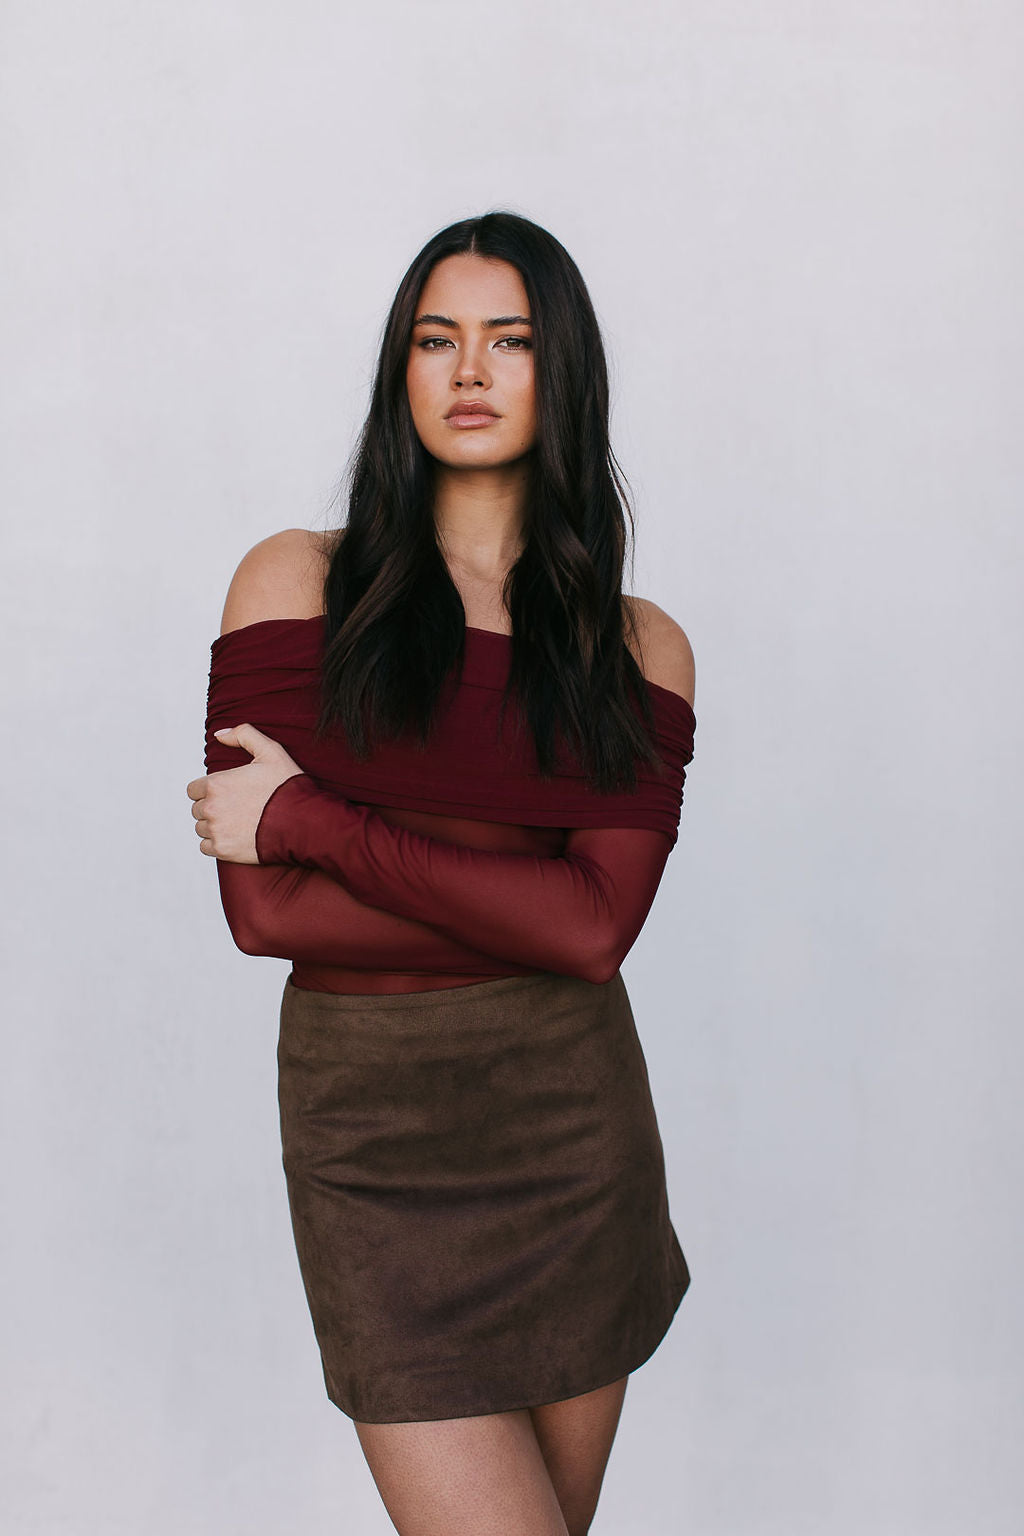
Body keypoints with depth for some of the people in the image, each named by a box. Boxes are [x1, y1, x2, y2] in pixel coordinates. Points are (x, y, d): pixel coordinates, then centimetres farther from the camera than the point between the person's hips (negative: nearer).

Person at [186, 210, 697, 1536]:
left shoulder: (640, 646, 2)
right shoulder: (300, 583, -1)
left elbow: (604, 924, -13)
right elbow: (264, 909, -10)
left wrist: (315, 820, -14)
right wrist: (532, 902, -12)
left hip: (576, 1122, 2)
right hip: (371, 1127, -2)